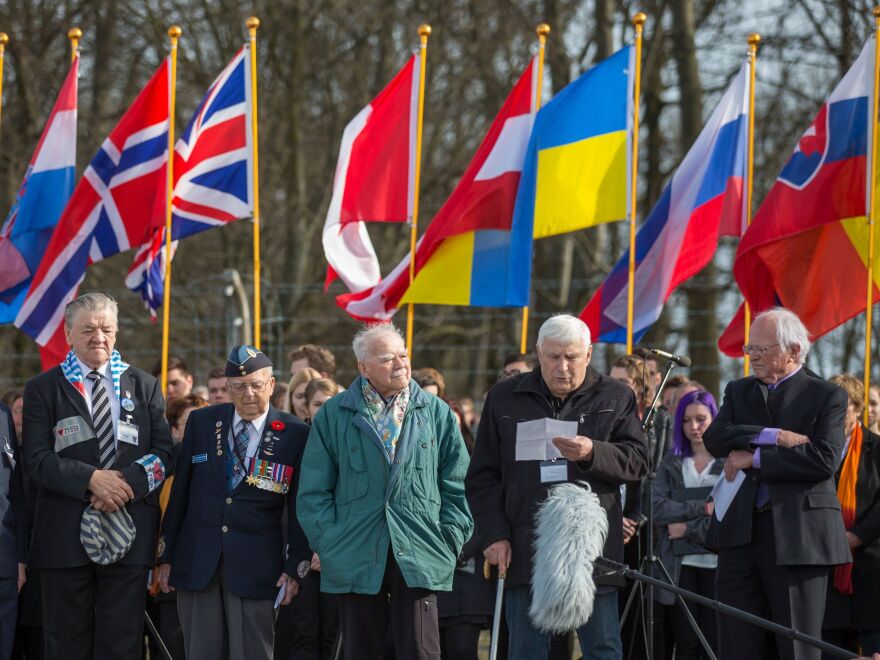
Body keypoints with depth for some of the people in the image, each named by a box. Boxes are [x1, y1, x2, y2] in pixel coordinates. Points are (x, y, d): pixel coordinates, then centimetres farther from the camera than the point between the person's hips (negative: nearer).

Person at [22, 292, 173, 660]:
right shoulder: (43, 389, 5)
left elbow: (164, 451, 5)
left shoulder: (144, 387, 13)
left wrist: (129, 481, -14)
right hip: (65, 533, -1)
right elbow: (36, 458, -5)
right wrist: (90, 479, -19)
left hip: (128, 533, 2)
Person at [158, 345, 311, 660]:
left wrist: (295, 567, -2)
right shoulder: (201, 422, 7)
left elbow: (299, 507, 2)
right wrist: (167, 555, 10)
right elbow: (180, 492, 11)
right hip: (197, 562, 2)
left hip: (256, 569, -2)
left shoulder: (295, 434, 0)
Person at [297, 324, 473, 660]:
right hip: (356, 555, 0)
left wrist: (450, 540, 1)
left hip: (419, 558, 0)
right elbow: (314, 490, 6)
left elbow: (458, 487, 10)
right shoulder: (333, 416, 7)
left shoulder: (437, 414, 9)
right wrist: (328, 542, -3)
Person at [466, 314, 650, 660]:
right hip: (525, 550, 1)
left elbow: (638, 461, 1)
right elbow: (483, 476, 11)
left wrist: (592, 454, -17)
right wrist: (494, 534, 1)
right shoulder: (504, 398, 10)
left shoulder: (616, 398, 7)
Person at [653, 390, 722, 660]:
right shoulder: (671, 463, 14)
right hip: (681, 565, 3)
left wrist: (689, 528, -8)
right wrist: (702, 508, -10)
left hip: (717, 564, -3)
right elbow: (658, 509, -1)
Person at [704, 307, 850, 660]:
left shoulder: (827, 396, 0)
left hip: (798, 533, -4)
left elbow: (824, 459, -15)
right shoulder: (739, 391, 15)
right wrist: (774, 437, -16)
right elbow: (714, 438, -3)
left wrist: (754, 457, -12)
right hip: (740, 532, 4)